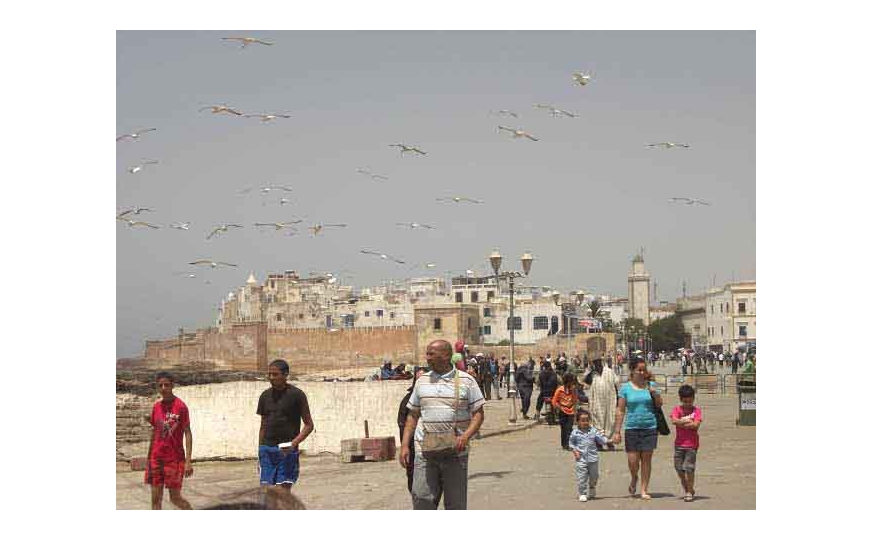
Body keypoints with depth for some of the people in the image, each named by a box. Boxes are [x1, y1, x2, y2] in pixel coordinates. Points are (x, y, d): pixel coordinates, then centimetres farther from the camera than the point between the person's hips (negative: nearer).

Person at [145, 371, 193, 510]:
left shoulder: (180, 406, -10)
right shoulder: (156, 406, 6)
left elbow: (187, 433, -10)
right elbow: (154, 433, 15)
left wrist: (188, 461, -16)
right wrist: (149, 458, 15)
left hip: (175, 458, -5)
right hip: (156, 457, 5)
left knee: (175, 498, 0)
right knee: (156, 498, 3)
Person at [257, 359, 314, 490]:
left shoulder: (296, 394, -3)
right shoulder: (265, 396, 11)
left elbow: (309, 425, -2)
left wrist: (294, 443, -16)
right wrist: (259, 454, 13)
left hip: (287, 451, -4)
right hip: (267, 450, 4)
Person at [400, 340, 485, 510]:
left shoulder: (466, 381, 0)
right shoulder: (422, 381, 10)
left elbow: (478, 413, 0)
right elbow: (413, 415, 14)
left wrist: (465, 436, -17)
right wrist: (404, 445, 5)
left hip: (455, 452, -2)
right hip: (425, 451, 2)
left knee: (456, 502, 6)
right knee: (421, 499, -5)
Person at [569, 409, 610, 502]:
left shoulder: (593, 431, 1)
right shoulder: (575, 433, -2)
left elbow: (601, 439, 2)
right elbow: (571, 443, 8)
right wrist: (575, 451, -6)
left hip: (592, 458, 2)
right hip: (581, 459, -2)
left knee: (593, 475, 13)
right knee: (581, 477, -4)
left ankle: (592, 488, 41)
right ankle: (582, 494, 6)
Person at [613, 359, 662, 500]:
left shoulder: (650, 385, 6)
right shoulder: (625, 388, 0)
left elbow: (659, 405, 11)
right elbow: (620, 410, 0)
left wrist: (654, 392, -8)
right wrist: (617, 431, -3)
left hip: (650, 427, 1)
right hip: (632, 428, -1)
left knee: (646, 459, 2)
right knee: (632, 461, -3)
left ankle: (644, 490, 13)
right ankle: (634, 479, 30)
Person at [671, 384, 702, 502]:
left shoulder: (696, 410, 0)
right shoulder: (677, 409, 4)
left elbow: (696, 425, -13)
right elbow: (674, 421, -12)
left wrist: (680, 423, -10)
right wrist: (687, 421, -12)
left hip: (692, 444, -3)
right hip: (679, 444, 3)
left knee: (689, 468, -6)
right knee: (679, 468, 7)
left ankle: (690, 492, 6)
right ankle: (686, 489, 25)